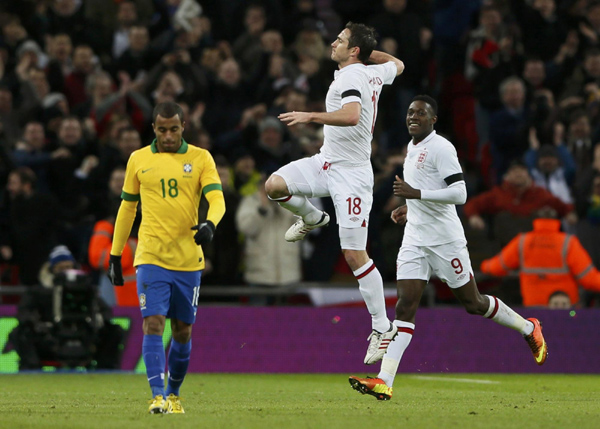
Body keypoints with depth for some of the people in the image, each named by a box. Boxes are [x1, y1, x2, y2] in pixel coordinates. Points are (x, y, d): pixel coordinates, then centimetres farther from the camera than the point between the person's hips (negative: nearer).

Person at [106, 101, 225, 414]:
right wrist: (115, 254, 16)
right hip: (150, 257, -1)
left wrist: (209, 224, -29)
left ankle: (173, 394, 27)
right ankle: (158, 397, -20)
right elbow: (127, 208, 15)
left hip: (188, 259, 1)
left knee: (183, 331, 9)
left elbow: (217, 199, -7)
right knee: (153, 324, -15)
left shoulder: (200, 158, 3)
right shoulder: (138, 160, 7)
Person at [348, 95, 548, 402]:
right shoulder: (412, 148, 15)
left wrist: (415, 193, -26)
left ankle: (528, 328, 31)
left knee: (472, 303, 5)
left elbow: (459, 193, -21)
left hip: (445, 240, -7)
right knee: (405, 305, -6)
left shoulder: (440, 148, -13)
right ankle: (384, 382, -17)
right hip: (415, 241, 7)